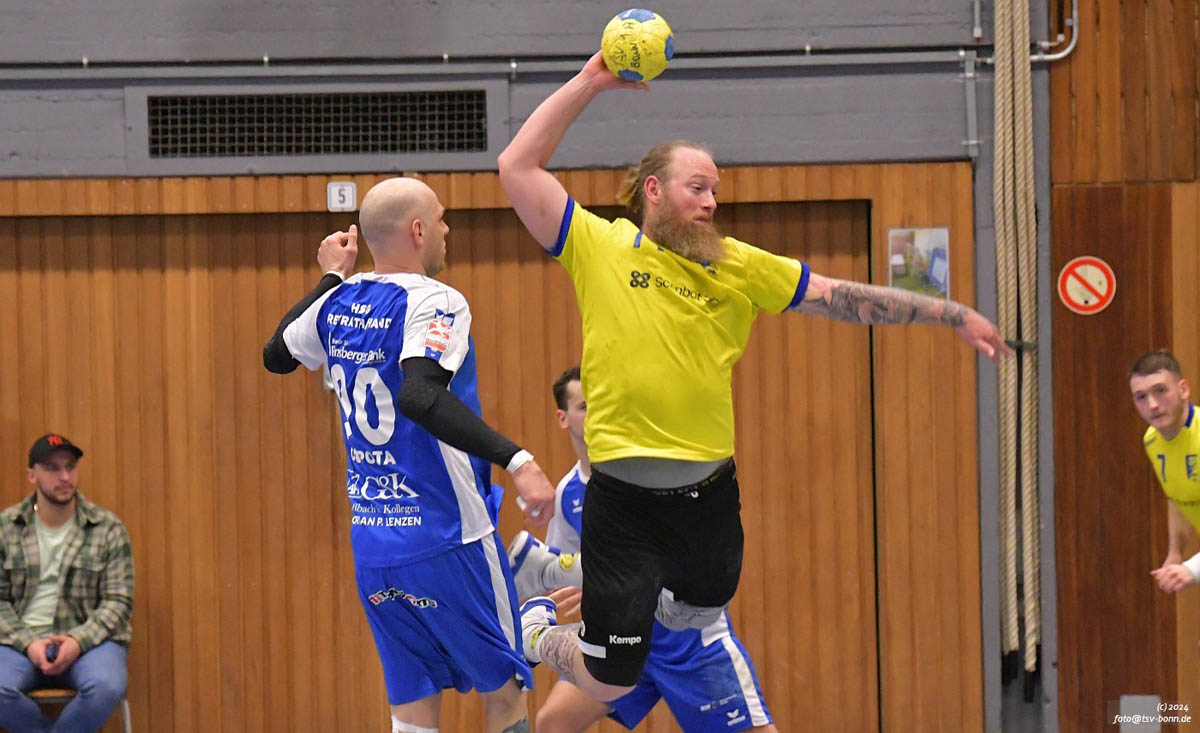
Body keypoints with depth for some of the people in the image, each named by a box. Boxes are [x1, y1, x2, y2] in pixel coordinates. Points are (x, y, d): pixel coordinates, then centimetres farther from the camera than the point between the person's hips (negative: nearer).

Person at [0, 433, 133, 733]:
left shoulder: (109, 529, 4)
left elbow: (118, 602, 1)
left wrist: (78, 641, -16)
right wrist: (28, 643, -13)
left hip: (87, 640, 0)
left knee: (107, 688, -34)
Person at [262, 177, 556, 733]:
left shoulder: (338, 303, 7)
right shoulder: (432, 302, -14)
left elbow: (276, 355, 27)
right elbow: (420, 396, -33)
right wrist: (515, 459, -38)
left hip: (371, 543, 7)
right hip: (445, 539, -7)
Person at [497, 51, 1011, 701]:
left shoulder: (738, 267, 8)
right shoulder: (600, 246, -1)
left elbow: (843, 297, 10)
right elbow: (517, 168, -6)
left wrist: (953, 315, 7)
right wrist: (589, 83, -8)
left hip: (710, 492, 4)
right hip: (623, 498, -4)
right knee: (609, 682, 0)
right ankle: (541, 631, 31)